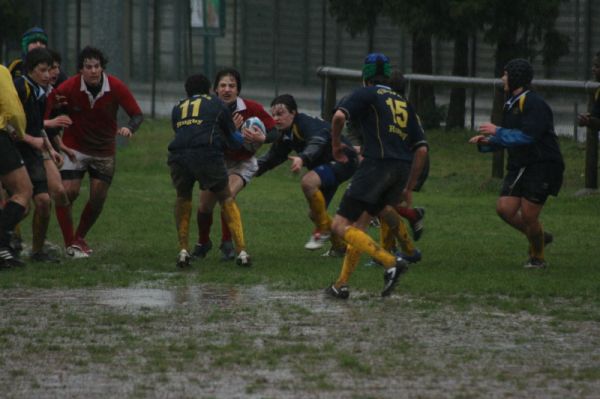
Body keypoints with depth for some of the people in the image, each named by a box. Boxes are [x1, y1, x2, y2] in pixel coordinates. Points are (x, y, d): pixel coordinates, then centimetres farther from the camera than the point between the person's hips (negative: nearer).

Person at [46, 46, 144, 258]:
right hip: (74, 147, -2)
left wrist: (129, 128, -34)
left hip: (104, 151, 2)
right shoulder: (69, 88, -20)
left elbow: (137, 115, -13)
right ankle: (70, 243, -4)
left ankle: (79, 238, 27)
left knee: (98, 199, 3)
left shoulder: (116, 87, -16)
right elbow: (46, 111, -12)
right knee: (67, 192, -16)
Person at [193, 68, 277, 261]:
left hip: (243, 163, -2)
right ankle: (203, 243, 28)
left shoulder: (251, 108, -20)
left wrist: (261, 138, -35)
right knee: (205, 203, -3)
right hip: (218, 160, 2)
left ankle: (227, 244, -7)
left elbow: (275, 132, -13)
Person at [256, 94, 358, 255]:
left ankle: (323, 230, -18)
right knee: (315, 214, 13)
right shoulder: (286, 134, 4)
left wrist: (302, 158, -63)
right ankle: (339, 246, 34)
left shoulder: (307, 124, -24)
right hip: (327, 163, 10)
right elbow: (273, 156, 11)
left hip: (343, 159, -10)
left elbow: (317, 143, -44)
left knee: (308, 182, -34)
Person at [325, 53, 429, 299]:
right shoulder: (404, 104, 25)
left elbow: (339, 116, -12)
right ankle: (341, 285, 10)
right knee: (358, 224, 16)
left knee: (341, 226, -8)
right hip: (403, 168, 7)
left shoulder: (366, 94, 7)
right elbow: (422, 149, 21)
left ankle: (390, 262, -25)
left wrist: (336, 144, 6)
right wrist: (409, 188, 26)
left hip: (377, 165, -7)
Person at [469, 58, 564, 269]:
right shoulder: (511, 104, 13)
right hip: (520, 167, 9)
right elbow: (507, 139, 22)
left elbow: (527, 136, -26)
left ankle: (538, 257, 14)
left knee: (528, 215, -8)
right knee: (505, 208, -2)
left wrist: (497, 132, -21)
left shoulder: (534, 104, -15)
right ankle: (540, 237, 20)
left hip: (541, 166, -9)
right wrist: (487, 142, 5)